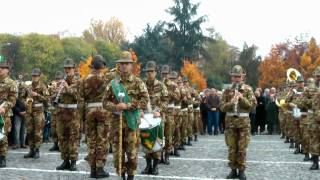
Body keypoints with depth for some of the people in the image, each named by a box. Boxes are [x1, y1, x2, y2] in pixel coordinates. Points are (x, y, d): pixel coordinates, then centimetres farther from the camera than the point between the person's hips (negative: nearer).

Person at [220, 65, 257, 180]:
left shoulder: (248, 89, 2)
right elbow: (222, 107, 0)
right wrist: (231, 102, -19)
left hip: (243, 121, -1)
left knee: (242, 148, 1)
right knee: (232, 148, 4)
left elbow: (253, 105, -5)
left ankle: (241, 170, 10)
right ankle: (233, 170, 13)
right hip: (230, 121, 1)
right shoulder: (227, 90, 5)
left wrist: (242, 98, -16)